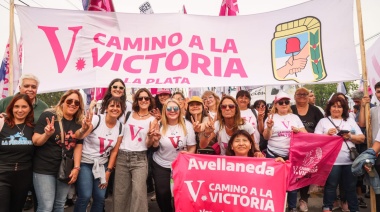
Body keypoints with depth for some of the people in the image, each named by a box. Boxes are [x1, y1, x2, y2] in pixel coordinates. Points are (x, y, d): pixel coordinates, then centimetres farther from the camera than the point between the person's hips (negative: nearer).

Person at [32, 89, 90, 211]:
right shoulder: (48, 116, -9)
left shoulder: (79, 123, 5)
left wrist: (76, 168, -1)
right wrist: (47, 134, -28)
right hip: (44, 169, -4)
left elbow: (78, 146, 6)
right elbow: (35, 141, -8)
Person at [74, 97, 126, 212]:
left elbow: (114, 151, 3)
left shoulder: (120, 126, -2)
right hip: (85, 162, -4)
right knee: (85, 196, -11)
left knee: (100, 197, 3)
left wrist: (108, 171, 1)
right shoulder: (96, 119, -16)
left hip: (102, 164, 4)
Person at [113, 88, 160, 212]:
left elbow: (148, 145, -1)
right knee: (120, 192, 7)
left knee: (138, 191, -14)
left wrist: (151, 137, -18)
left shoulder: (153, 120, 3)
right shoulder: (129, 115, 10)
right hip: (122, 157, 3)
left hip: (140, 158, -2)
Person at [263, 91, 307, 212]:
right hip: (274, 155, -2)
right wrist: (269, 127, -23)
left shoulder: (295, 117, 9)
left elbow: (305, 134, 7)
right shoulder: (271, 117, 1)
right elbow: (266, 137, -5)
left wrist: (298, 130, -14)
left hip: (292, 155, 2)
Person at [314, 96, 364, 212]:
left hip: (350, 161, 3)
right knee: (330, 186, 3)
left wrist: (350, 136, -8)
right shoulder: (323, 121, 7)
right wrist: (327, 134, -14)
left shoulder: (350, 121, 15)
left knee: (351, 187, 10)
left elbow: (362, 138, 10)